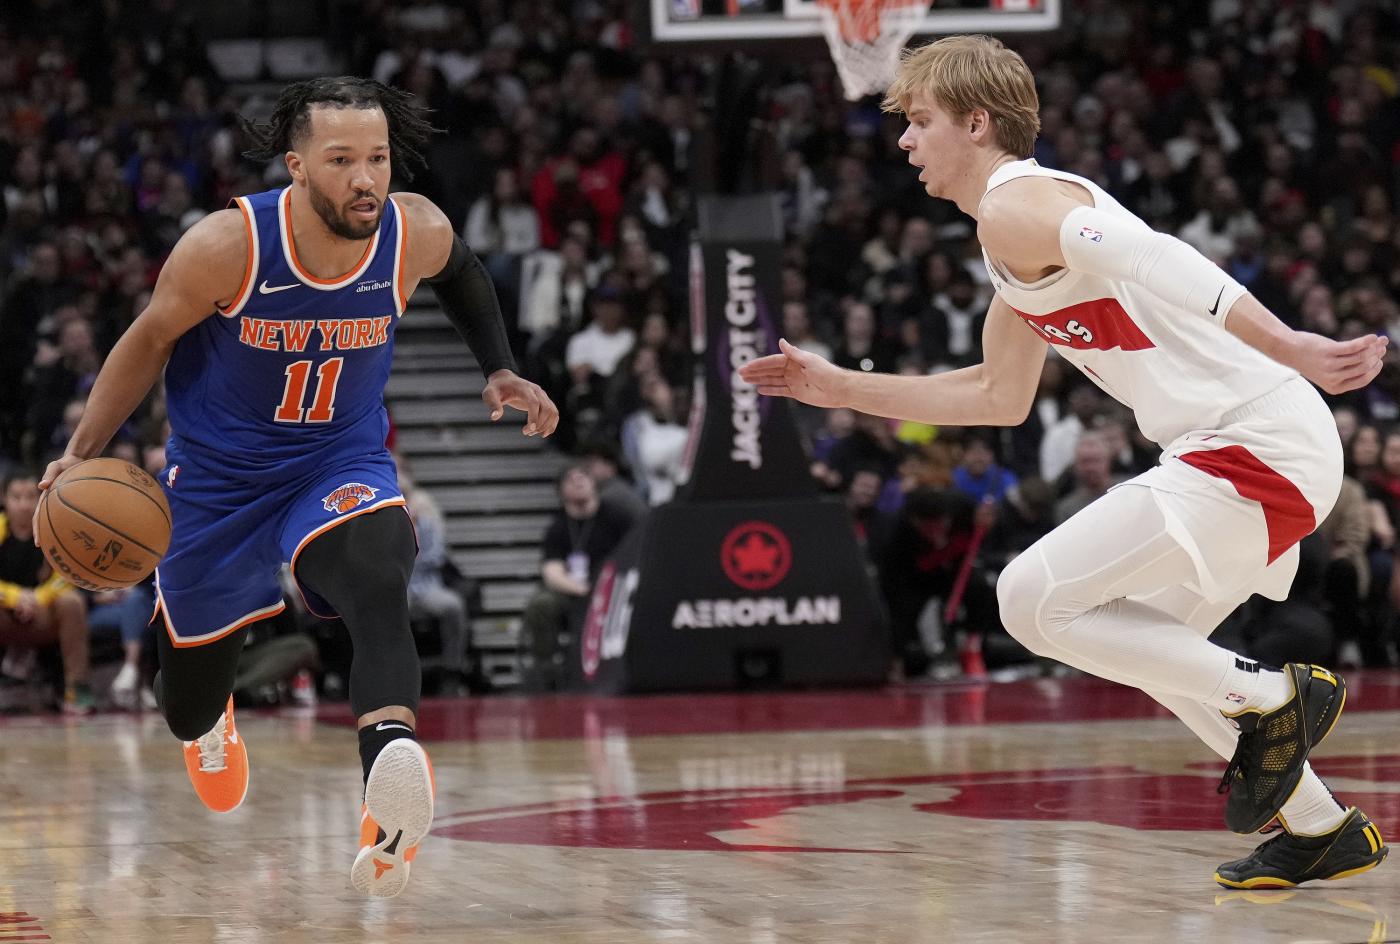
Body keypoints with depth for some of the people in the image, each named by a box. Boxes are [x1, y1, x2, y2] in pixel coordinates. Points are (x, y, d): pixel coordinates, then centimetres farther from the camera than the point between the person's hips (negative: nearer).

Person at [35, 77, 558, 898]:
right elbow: (150, 340, -7)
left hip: (342, 466, 0)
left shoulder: (417, 235, -18)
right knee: (189, 707, 15)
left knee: (378, 590, -35)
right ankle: (209, 716, 56)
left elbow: (461, 273, 10)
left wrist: (500, 371, 2)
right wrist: (83, 454, -8)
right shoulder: (228, 246, -25)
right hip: (218, 477, 0)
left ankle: (390, 798, -57)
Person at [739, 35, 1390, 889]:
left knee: (1032, 598, -11)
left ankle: (1273, 699, -4)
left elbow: (1154, 263, -27)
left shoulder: (1014, 208, -9)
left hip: (1254, 447, -10)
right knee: (1143, 642, 23)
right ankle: (1324, 831, 26)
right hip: (1276, 446, 10)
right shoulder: (1016, 245, 22)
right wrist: (840, 388, 34)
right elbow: (1000, 397, 33)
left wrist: (1286, 349, -38)